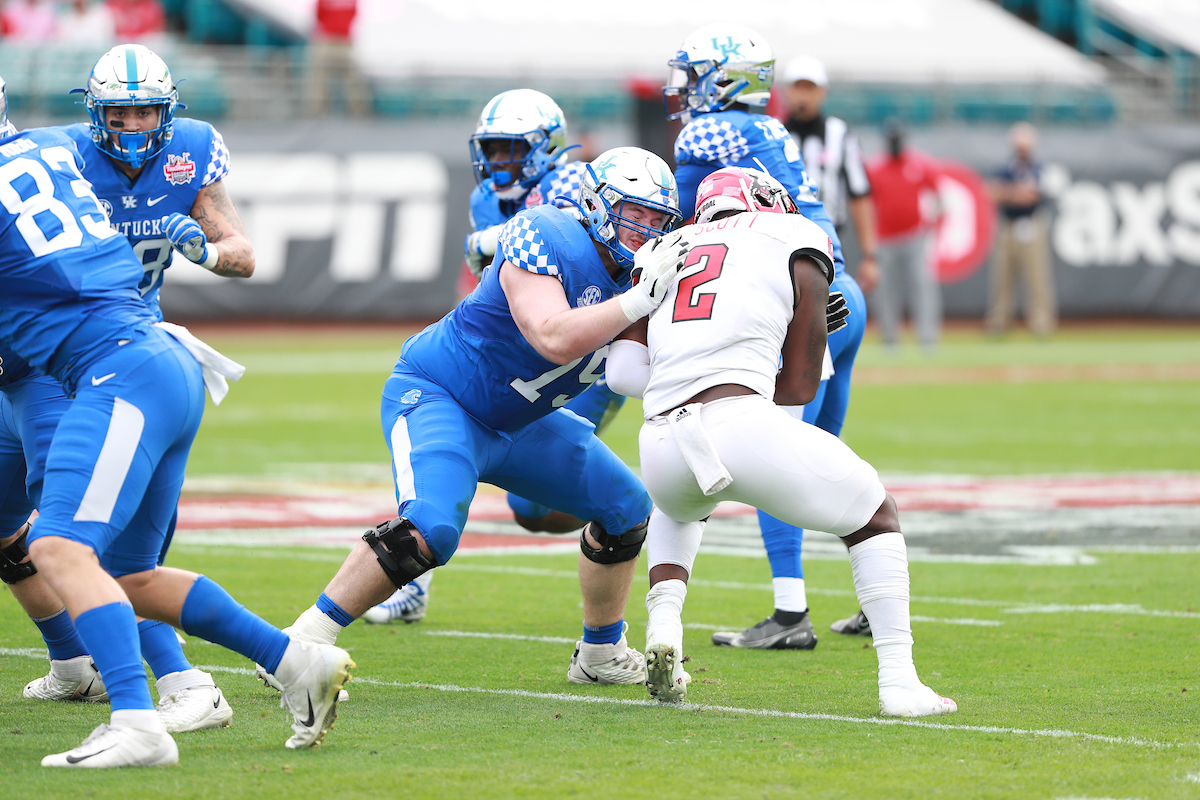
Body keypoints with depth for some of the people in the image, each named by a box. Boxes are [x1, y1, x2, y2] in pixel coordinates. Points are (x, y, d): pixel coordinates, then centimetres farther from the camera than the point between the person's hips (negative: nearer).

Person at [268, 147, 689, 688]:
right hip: (435, 395, -9)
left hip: (517, 421, 9)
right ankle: (299, 645, -22)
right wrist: (639, 299, -39)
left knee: (624, 507, 11)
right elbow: (554, 339, -38)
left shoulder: (633, 271, 0)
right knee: (428, 530, -31)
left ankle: (601, 655, 29)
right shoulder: (547, 240, -25)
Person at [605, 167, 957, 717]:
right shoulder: (796, 242, 17)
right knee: (873, 515, 20)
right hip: (740, 423, -4)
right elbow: (800, 386, 15)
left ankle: (663, 629, 16)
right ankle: (898, 681, 10)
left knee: (679, 507, 42)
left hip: (664, 441, 4)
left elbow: (624, 371, 15)